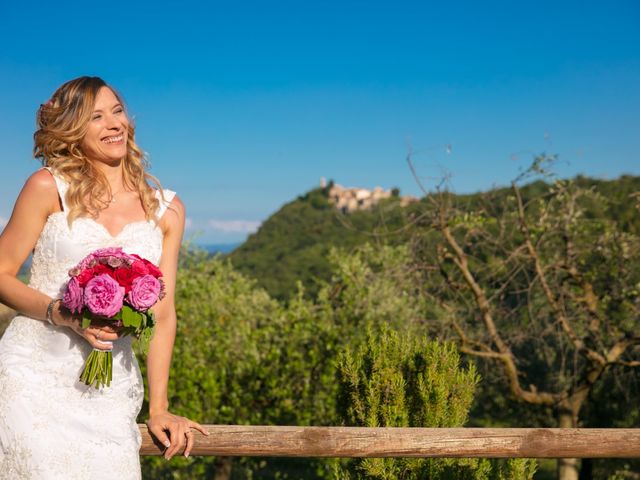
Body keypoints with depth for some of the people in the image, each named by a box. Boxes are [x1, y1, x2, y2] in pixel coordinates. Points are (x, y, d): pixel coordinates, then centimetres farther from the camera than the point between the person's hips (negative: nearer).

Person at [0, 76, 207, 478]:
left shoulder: (166, 210, 5)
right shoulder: (49, 188, -2)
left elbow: (163, 313, 6)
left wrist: (159, 409, 3)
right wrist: (62, 314, -16)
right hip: (33, 374, -2)